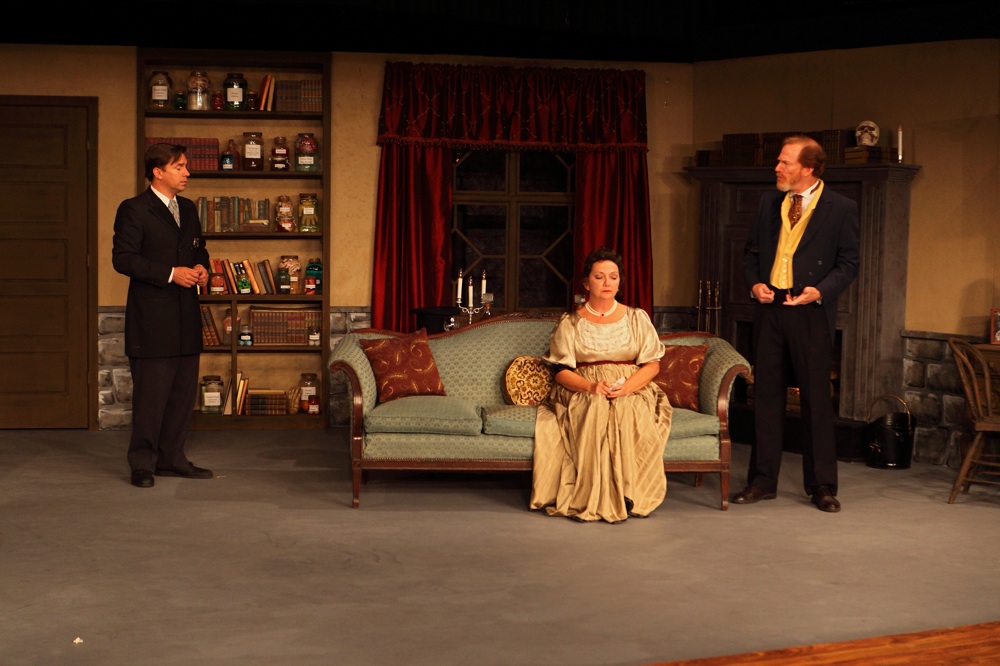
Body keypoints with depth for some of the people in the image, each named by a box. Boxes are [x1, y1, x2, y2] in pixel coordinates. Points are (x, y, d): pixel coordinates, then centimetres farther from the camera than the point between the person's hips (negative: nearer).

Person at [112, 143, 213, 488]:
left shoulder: (189, 209, 16)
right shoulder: (134, 210, -7)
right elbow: (122, 258, -13)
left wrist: (201, 267, 2)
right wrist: (171, 274, -19)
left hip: (186, 317, 7)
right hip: (151, 319, -7)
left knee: (183, 392, 10)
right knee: (151, 393, -4)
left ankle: (171, 459, 20)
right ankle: (142, 463, 7)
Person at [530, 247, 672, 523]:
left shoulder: (637, 318, 14)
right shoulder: (570, 323, 11)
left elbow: (652, 364, 7)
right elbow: (562, 371, 3)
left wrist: (627, 387, -14)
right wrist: (591, 386, -18)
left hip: (632, 392, 1)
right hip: (583, 393, -1)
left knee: (629, 414, -35)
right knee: (596, 411, -36)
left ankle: (626, 497, -31)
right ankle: (592, 498, -35)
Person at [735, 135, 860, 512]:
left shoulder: (840, 209, -3)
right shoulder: (769, 203, 11)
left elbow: (848, 263, -2)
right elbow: (752, 251, 17)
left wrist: (820, 291, -17)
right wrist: (754, 283, -1)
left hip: (810, 312, -4)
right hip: (769, 308, 4)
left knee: (816, 399, 2)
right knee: (766, 395, 8)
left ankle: (821, 485, 12)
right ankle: (762, 481, 17)